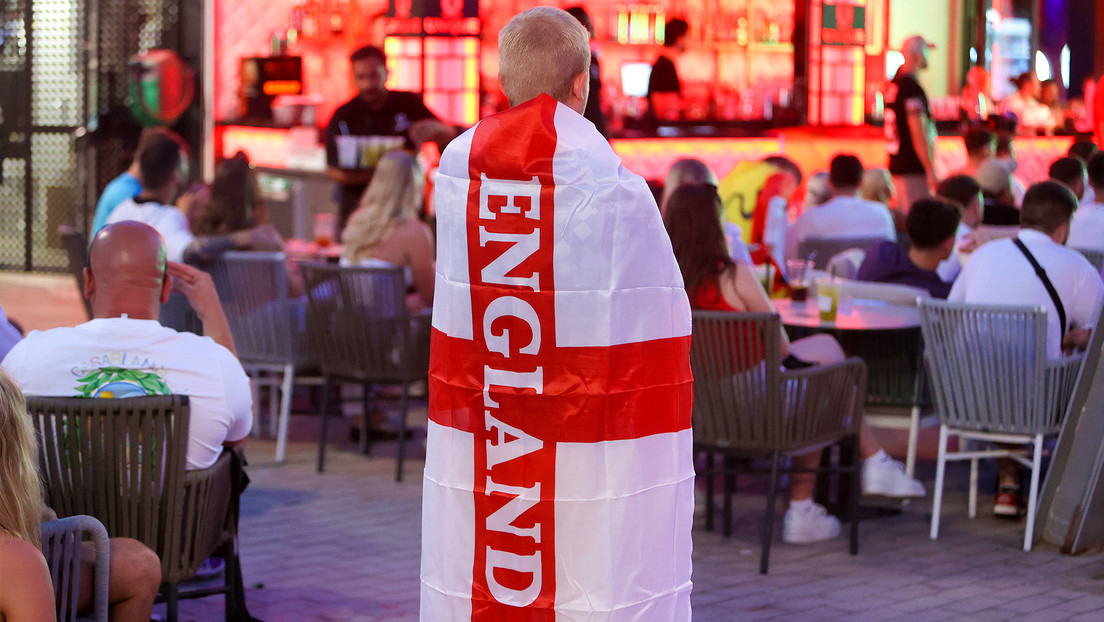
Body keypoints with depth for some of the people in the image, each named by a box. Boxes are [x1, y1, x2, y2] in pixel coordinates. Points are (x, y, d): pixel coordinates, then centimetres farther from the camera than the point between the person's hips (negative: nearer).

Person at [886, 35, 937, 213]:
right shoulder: (912, 88, -16)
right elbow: (918, 134, -19)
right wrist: (931, 171, -17)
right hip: (912, 168, -9)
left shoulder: (893, 84, 12)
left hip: (895, 164, 9)